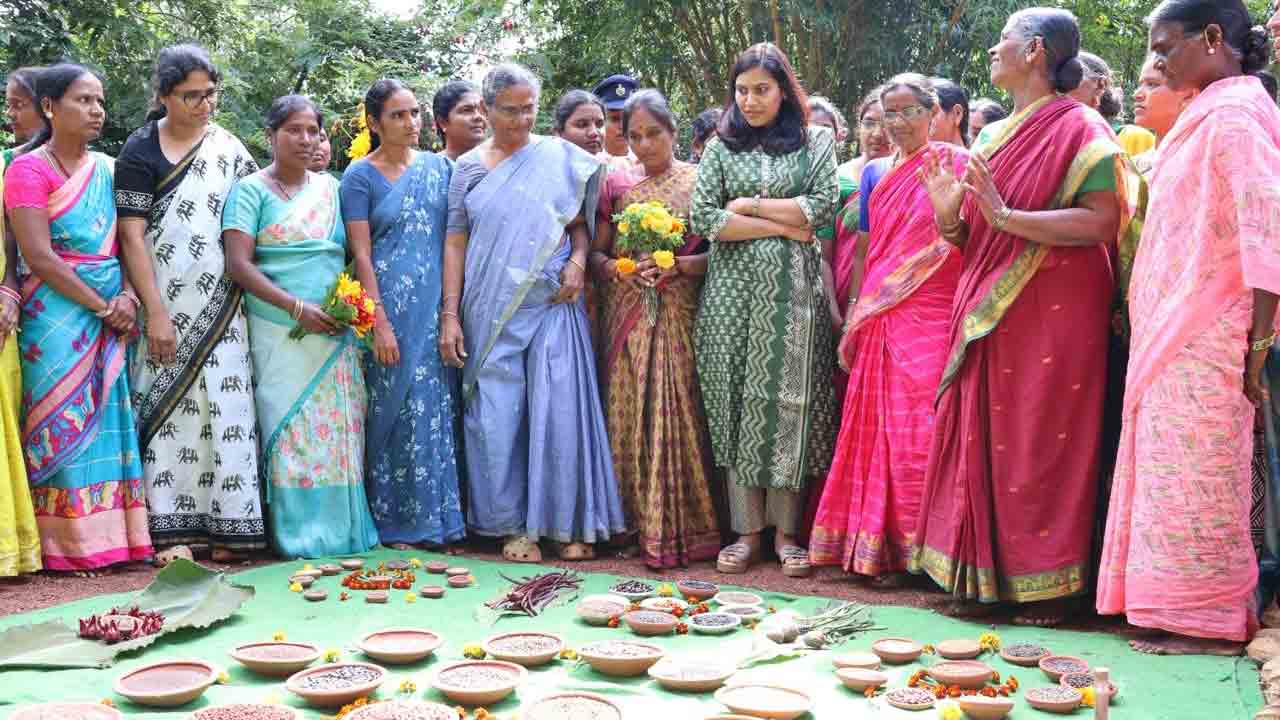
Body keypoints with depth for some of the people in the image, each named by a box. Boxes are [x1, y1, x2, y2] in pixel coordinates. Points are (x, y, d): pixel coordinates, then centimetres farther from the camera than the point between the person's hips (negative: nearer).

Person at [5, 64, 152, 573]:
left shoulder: (107, 169, 12)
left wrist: (128, 296, -7)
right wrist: (103, 306, -13)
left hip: (113, 316, 5)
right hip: (58, 316, -5)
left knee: (110, 419, 5)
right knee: (64, 424, -3)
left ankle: (112, 535, 10)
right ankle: (67, 544, 4)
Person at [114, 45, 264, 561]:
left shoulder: (227, 146, 9)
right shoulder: (141, 150, -2)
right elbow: (132, 234, -7)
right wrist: (155, 312, -13)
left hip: (220, 307, 3)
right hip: (166, 305, -3)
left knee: (224, 410, 0)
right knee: (169, 410, -2)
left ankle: (225, 526, 4)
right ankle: (171, 527, 3)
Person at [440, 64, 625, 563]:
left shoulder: (561, 158, 5)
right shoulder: (468, 167, 7)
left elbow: (581, 223, 13)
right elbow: (455, 240, 5)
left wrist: (577, 262, -8)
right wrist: (450, 315, -2)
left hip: (553, 304, -1)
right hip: (491, 311, 1)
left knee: (560, 409, -3)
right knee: (497, 415, 0)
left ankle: (570, 523, 9)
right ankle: (515, 526, 11)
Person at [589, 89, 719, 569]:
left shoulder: (699, 181, 3)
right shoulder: (616, 184, 11)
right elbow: (596, 253, 12)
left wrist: (677, 265, -15)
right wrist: (615, 268, -9)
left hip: (681, 315, -2)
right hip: (628, 315, 3)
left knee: (679, 415, -5)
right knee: (630, 416, 1)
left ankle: (682, 527, 3)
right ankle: (642, 525, 10)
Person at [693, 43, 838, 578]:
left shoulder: (815, 142, 9)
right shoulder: (721, 147, 10)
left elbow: (823, 206, -4)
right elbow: (702, 220, -2)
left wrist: (749, 205, -4)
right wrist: (783, 226, -5)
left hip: (793, 287, -1)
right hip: (733, 287, 1)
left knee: (789, 399, -2)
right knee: (735, 401, -1)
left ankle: (787, 529, 6)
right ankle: (747, 528, 6)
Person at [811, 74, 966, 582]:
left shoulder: (957, 165, 2)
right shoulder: (875, 173, 16)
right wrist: (852, 321, 12)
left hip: (933, 316, -4)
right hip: (880, 322, 4)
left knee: (923, 428, -8)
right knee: (878, 430, 3)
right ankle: (878, 548, 10)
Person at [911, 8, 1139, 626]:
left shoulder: (1078, 128, -5)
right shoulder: (992, 138, 17)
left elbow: (1104, 222, -17)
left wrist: (1006, 216, -22)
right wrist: (949, 215, -4)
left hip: (1050, 316, -7)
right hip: (984, 314, 7)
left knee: (1041, 444, -3)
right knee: (982, 442, 6)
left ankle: (1050, 586, 7)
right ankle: (983, 577, 14)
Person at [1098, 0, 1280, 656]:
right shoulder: (1210, 115, 18)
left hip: (1206, 338, -9)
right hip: (1176, 334, 9)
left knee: (1194, 477, -3)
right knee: (1183, 473, 13)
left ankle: (1211, 623, 7)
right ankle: (1192, 612, 22)